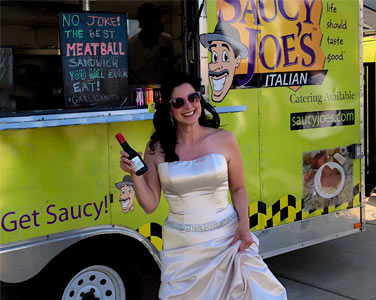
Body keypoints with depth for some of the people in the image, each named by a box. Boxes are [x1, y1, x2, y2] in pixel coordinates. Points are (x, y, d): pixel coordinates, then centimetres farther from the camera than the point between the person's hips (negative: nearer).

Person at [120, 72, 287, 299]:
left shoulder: (224, 139, -2)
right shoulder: (157, 149, -2)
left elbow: (238, 188, 7)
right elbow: (150, 205, 0)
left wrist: (244, 225, -7)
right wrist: (135, 174, -13)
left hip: (226, 237, 0)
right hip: (181, 246, 0)